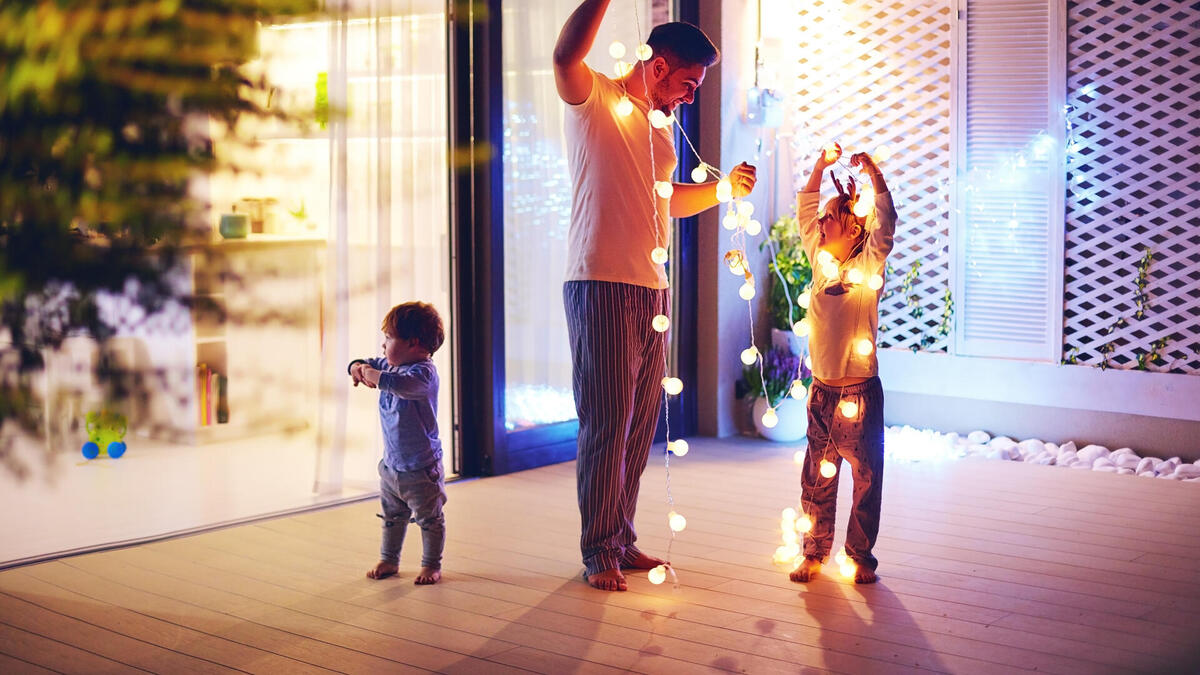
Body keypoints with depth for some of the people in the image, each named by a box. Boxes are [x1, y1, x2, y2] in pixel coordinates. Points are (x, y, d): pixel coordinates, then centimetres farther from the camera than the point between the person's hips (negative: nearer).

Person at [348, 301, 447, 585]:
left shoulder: (424, 371, -23)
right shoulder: (391, 365, 4)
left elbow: (405, 384, -44)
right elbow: (372, 364, 19)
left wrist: (376, 376, -32)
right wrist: (358, 367, -5)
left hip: (421, 468, -8)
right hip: (391, 464, 9)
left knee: (430, 519, 7)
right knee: (392, 516, 21)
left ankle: (431, 565, 18)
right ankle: (388, 559, 34)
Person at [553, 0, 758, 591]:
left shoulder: (659, 130, 21)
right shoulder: (595, 99, -4)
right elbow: (566, 55, -26)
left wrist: (725, 188, 17)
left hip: (652, 288, 8)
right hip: (601, 285, -8)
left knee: (640, 425, 10)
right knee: (606, 424, -5)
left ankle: (623, 539, 21)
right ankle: (599, 551, 4)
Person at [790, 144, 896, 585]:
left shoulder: (869, 266, -3)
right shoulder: (820, 261, 9)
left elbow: (884, 220, -15)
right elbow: (806, 209, 13)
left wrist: (870, 168, -17)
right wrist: (822, 165, 8)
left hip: (860, 390, -4)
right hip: (822, 389, 4)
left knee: (866, 476, 2)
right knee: (817, 477, 8)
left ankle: (861, 556, 12)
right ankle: (815, 552, 18)